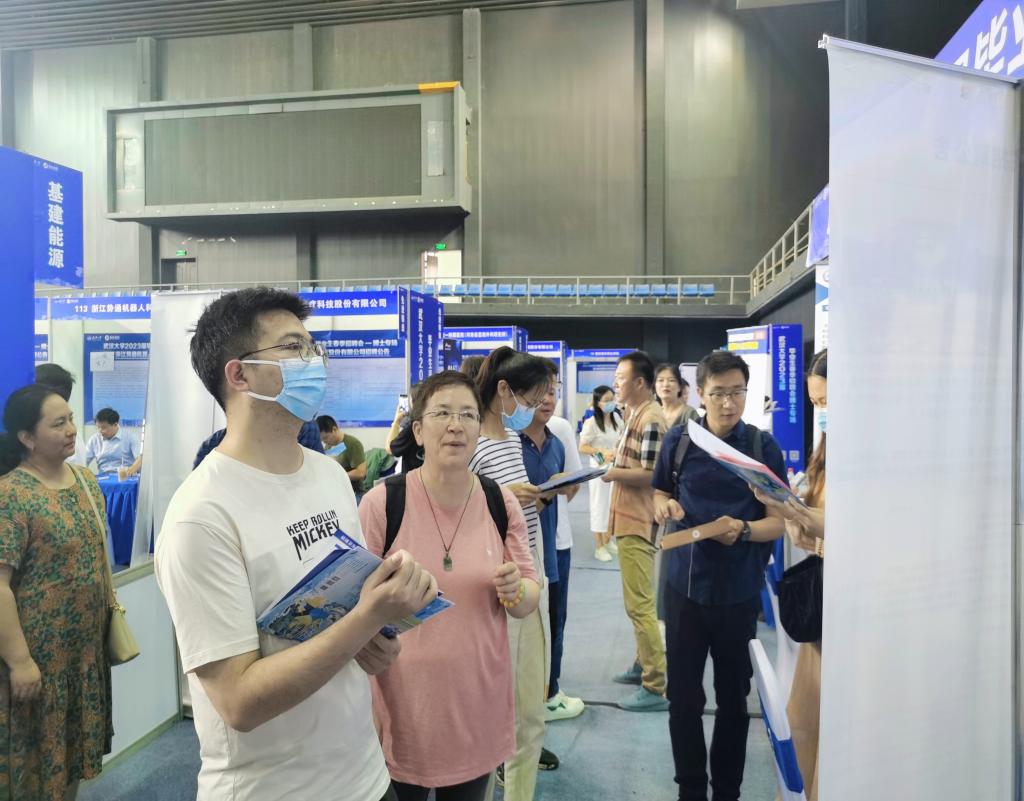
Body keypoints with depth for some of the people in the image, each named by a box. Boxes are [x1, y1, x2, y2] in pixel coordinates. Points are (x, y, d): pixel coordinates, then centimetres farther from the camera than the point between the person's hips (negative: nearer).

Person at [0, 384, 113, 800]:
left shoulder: (86, 479, 4)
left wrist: (113, 614, 13)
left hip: (87, 644, 6)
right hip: (40, 651, -6)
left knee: (75, 740, 20)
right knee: (38, 750, 10)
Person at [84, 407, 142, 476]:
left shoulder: (129, 437, 1)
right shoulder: (94, 439, 14)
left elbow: (140, 458, -11)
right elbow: (84, 460, 12)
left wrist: (131, 470, -31)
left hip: (126, 478, -4)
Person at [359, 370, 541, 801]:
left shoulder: (501, 503, -5)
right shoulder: (380, 503, -14)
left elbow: (529, 600, 3)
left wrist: (515, 591, -20)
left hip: (479, 699, 3)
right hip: (404, 702, -2)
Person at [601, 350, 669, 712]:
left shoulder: (650, 419, -17)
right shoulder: (638, 414, 15)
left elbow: (650, 475, -22)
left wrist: (612, 473, -14)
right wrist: (615, 464, 10)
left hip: (638, 522, -11)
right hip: (632, 519, 11)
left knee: (639, 604, -6)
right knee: (638, 600, 19)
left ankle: (657, 688, 1)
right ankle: (643, 665, 32)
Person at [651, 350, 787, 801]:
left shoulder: (763, 447, -6)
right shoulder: (678, 441, -1)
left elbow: (779, 521, -7)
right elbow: (660, 491, 13)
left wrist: (744, 529, -27)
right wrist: (664, 504, -10)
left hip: (739, 591, -1)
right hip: (685, 585, 1)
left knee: (733, 699, 15)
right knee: (683, 697, 10)